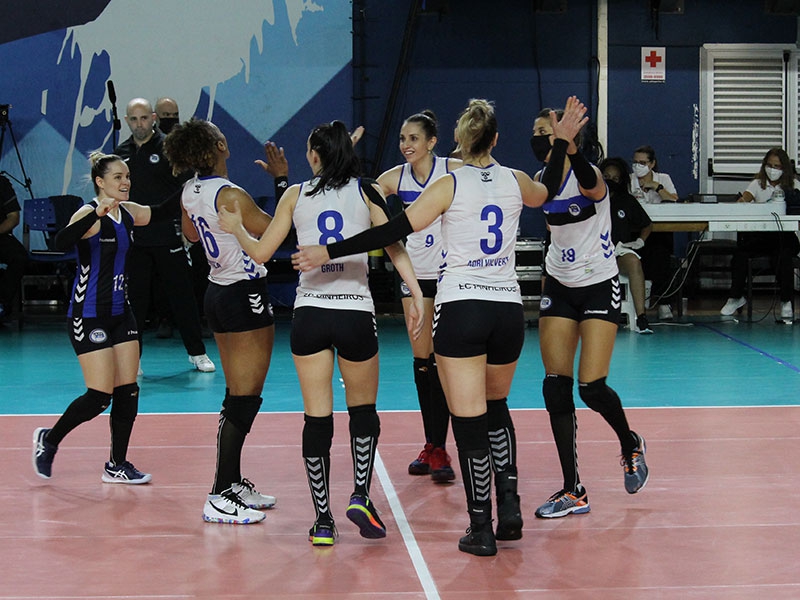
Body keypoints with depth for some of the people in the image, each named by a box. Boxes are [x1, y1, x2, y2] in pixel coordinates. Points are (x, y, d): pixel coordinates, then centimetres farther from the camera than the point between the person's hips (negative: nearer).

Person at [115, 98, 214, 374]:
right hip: (134, 239, 3)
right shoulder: (121, 152, 11)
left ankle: (197, 353, 14)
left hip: (168, 238, -3)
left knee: (182, 294, 3)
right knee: (135, 298, 4)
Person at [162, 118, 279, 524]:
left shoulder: (191, 192, 5)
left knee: (238, 396, 17)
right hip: (245, 296, -9)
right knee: (244, 399, -6)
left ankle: (234, 483, 23)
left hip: (218, 291, 9)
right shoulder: (230, 195, -20)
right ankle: (220, 498, -6)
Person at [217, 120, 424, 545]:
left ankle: (323, 521, 4)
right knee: (363, 410, 17)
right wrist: (416, 294, -4)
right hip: (356, 311, 0)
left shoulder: (295, 195, 6)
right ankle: (360, 497, 1)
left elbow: (261, 252, 10)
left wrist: (237, 229, 28)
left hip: (309, 313, 1)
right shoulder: (367, 192, 5)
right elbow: (394, 246, -4)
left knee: (317, 418, 4)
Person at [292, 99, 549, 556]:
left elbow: (394, 231, -12)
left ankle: (482, 529, 1)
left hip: (461, 308, -4)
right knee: (496, 408, 24)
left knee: (469, 420, -1)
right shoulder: (515, 181, 7)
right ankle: (509, 506, 14)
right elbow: (543, 195, 32)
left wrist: (329, 252, -9)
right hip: (509, 308, 4)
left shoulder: (450, 185, -5)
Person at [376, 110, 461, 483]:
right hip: (415, 274, 4)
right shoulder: (395, 179, 2)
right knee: (421, 359, 7)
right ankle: (431, 445, 16)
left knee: (443, 359, -8)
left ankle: (439, 449, -7)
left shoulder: (453, 171, -8)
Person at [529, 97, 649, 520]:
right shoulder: (544, 179, -1)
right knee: (556, 387, -3)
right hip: (559, 289, 5)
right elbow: (544, 194, -27)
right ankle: (573, 492, 3)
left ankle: (631, 445, 23)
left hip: (599, 288, -5)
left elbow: (589, 184, -42)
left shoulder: (587, 177, -16)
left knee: (591, 387, -11)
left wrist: (567, 144, -62)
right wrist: (558, 145, -44)